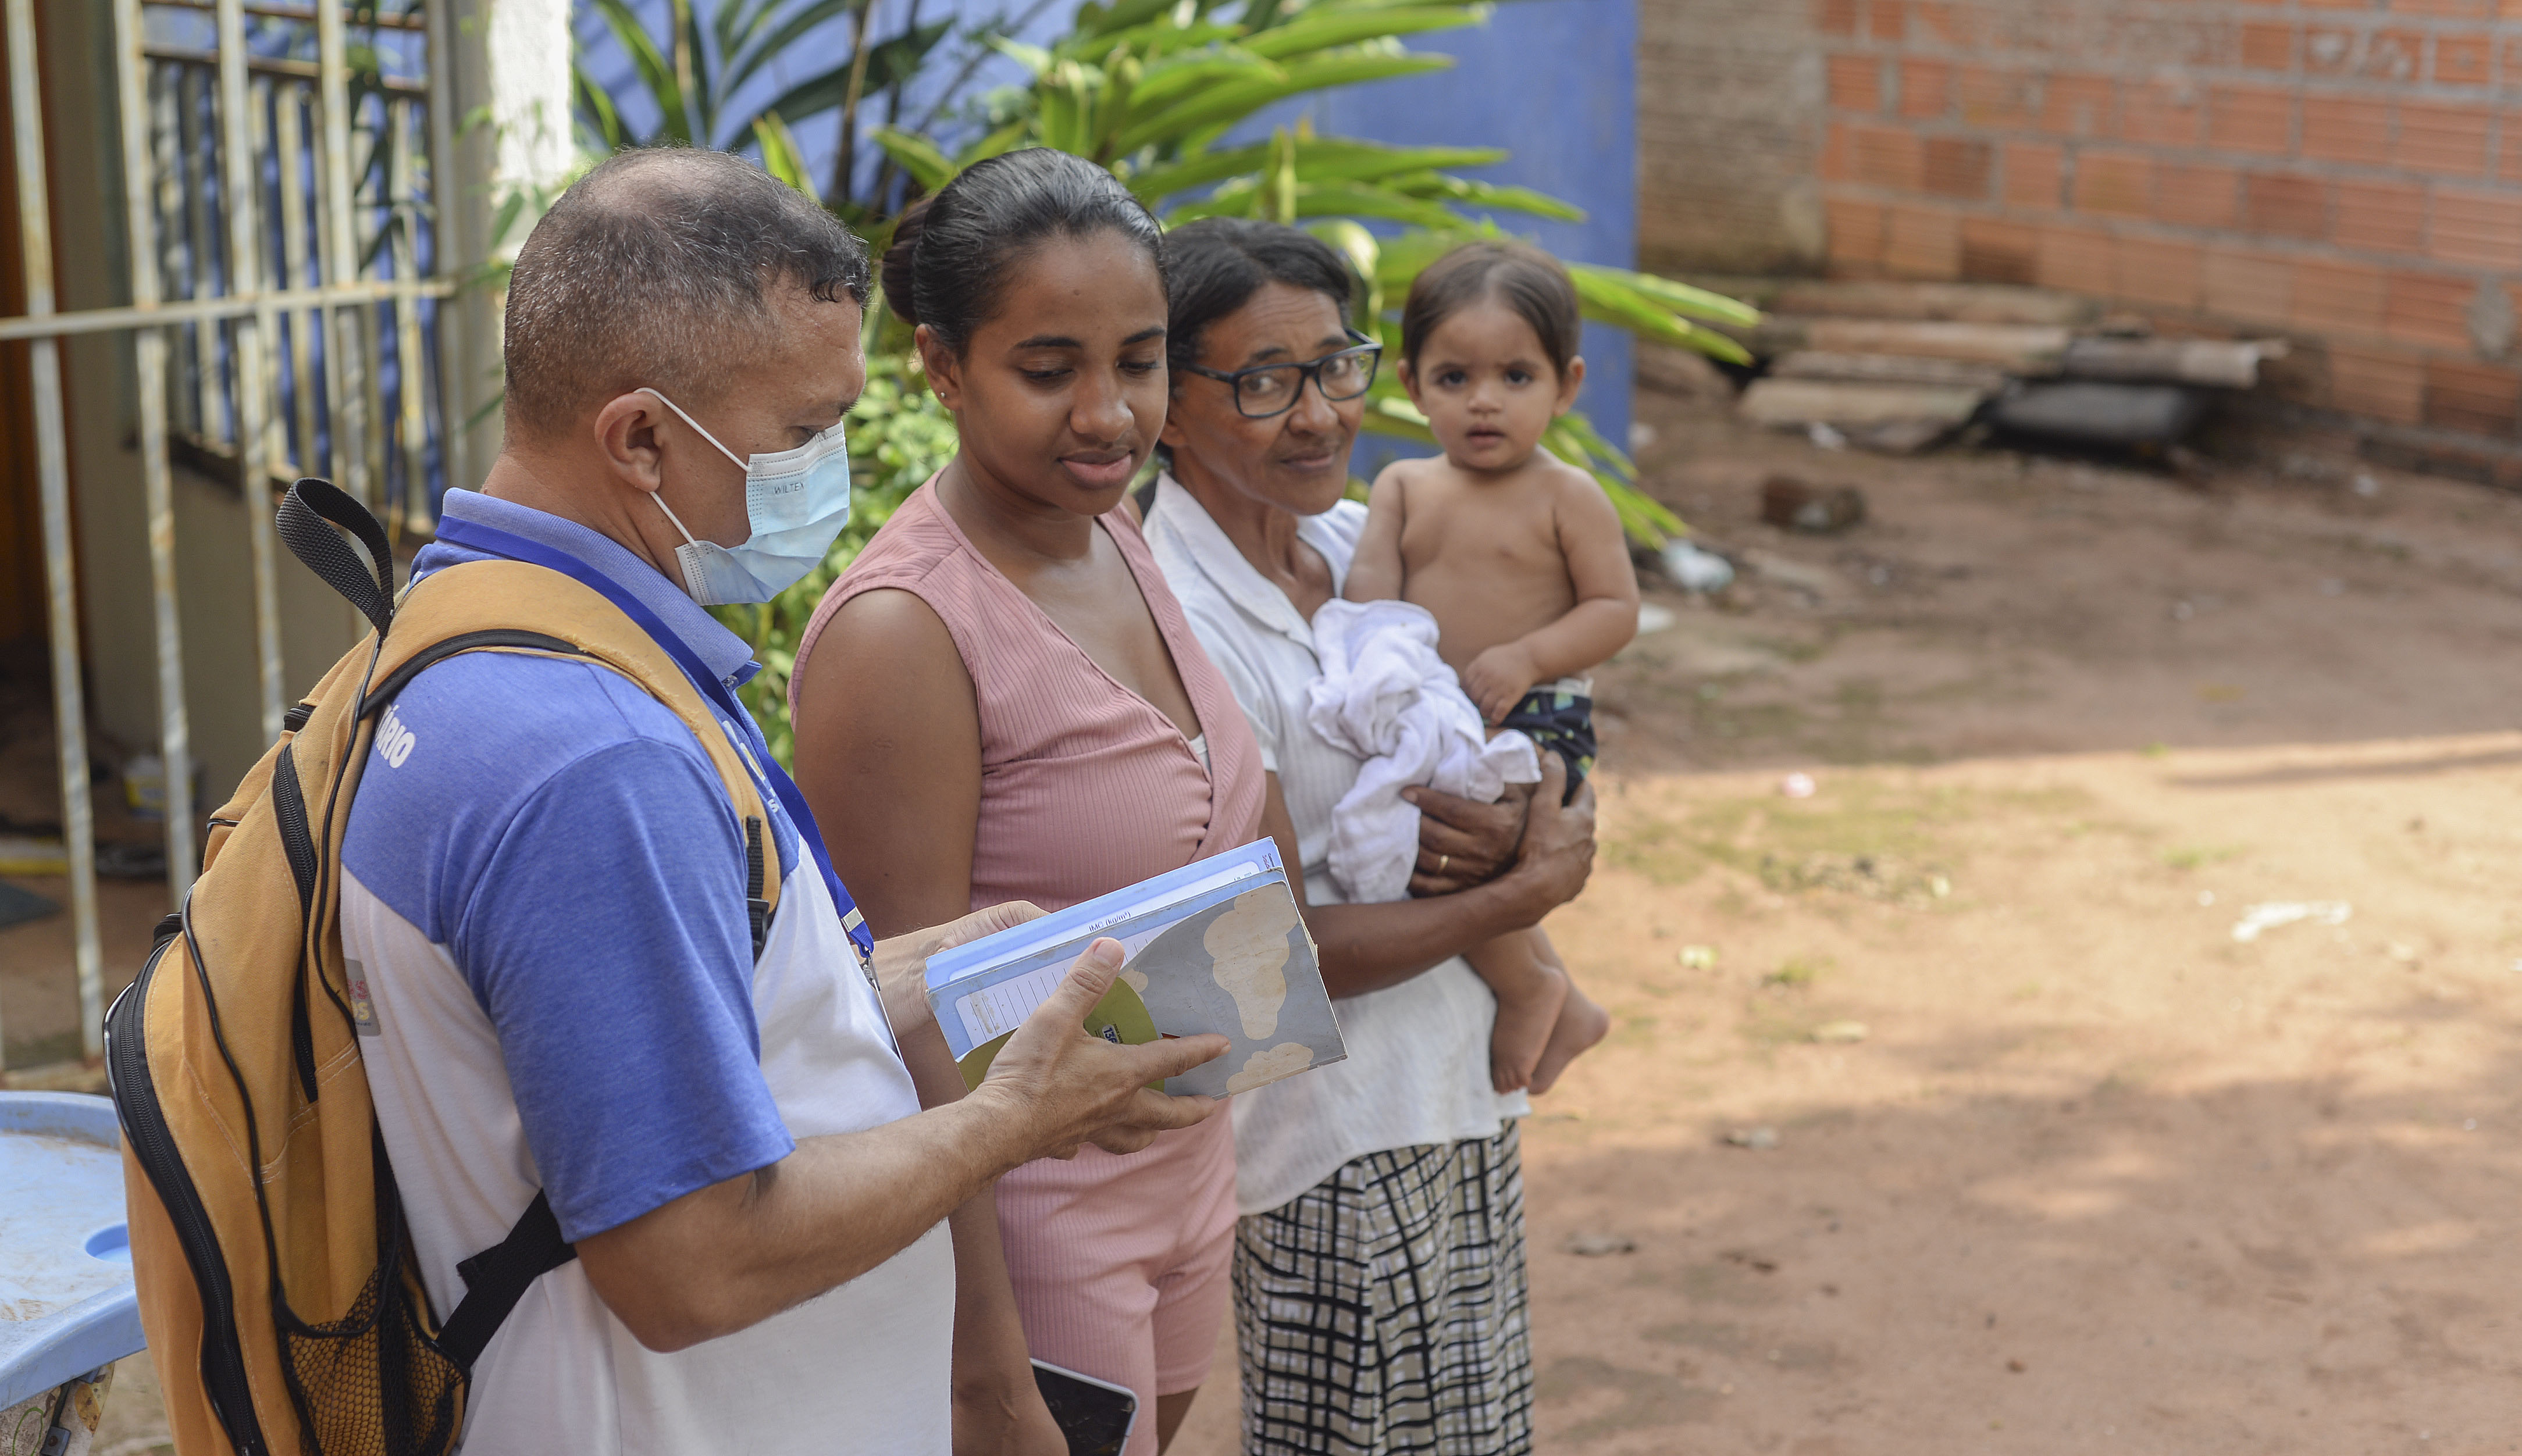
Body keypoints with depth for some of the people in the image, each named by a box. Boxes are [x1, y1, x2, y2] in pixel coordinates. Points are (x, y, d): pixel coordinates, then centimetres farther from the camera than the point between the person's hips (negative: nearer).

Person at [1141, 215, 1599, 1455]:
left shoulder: (1360, 541, 3)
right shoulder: (1179, 632, -21)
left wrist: (1502, 829, -13)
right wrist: (1535, 885, -12)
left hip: (1462, 1090, 8)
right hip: (1330, 1131, -8)